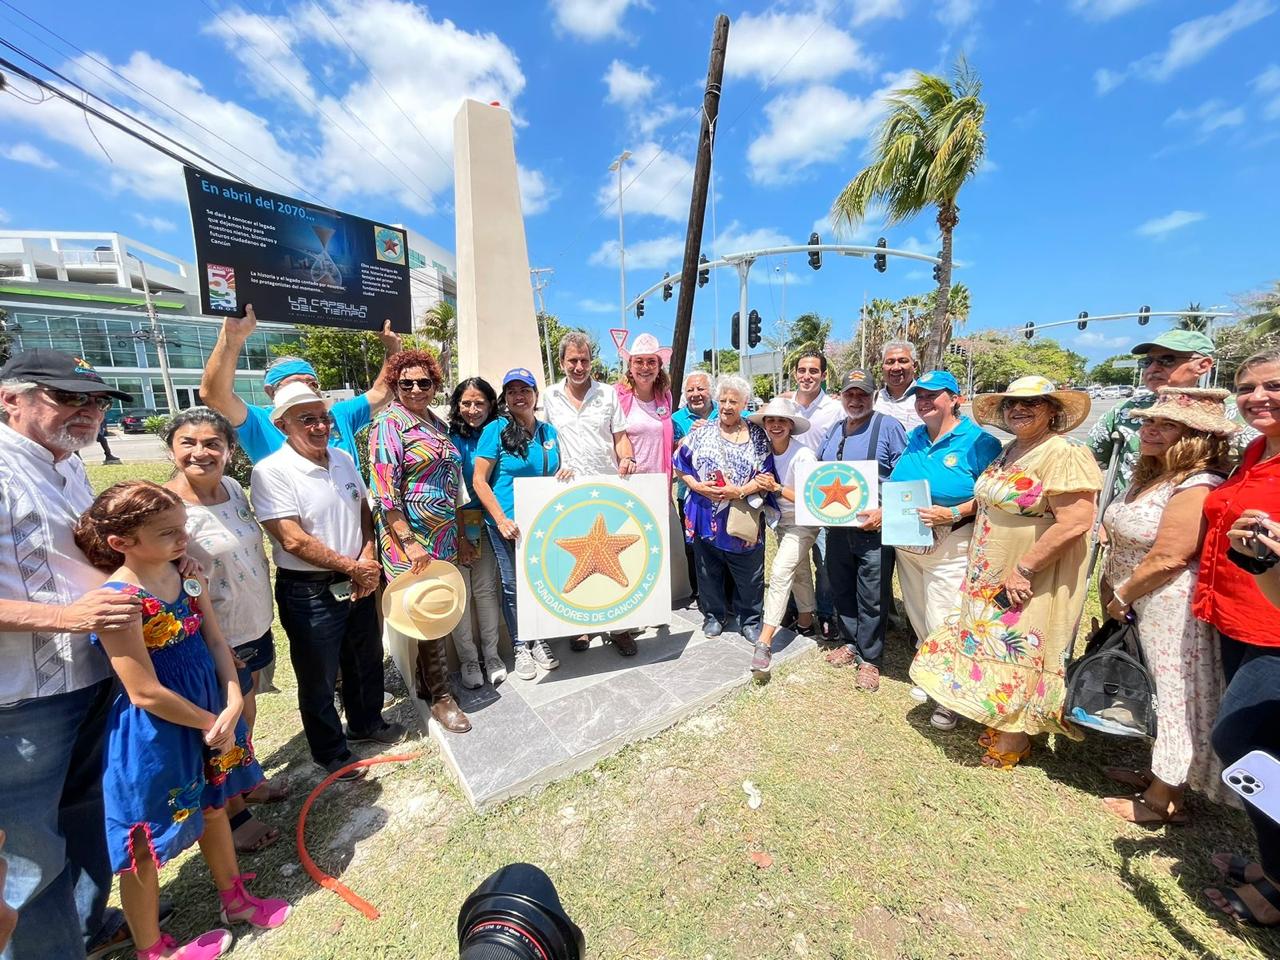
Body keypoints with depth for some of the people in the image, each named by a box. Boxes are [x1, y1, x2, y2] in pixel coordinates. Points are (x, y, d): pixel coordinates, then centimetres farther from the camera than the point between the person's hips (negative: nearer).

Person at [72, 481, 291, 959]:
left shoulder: (187, 574, -5)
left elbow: (216, 641, -3)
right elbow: (145, 693, -22)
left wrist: (232, 706, -14)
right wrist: (210, 723, -11)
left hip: (210, 714, 7)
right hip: (153, 734, -7)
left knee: (213, 808, 25)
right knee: (146, 844, 16)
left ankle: (234, 899, 48)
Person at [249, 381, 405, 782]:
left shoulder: (344, 459, 2)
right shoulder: (271, 472, -17)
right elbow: (294, 541, -21)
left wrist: (368, 558, -6)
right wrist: (352, 567, -15)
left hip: (358, 582, 6)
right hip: (309, 593, -6)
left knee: (367, 660, 23)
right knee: (319, 679, 15)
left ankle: (367, 723, 48)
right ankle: (331, 752, 38)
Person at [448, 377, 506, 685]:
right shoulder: (449, 438, -5)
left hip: (486, 521, 2)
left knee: (486, 588, 8)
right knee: (460, 592, 6)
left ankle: (491, 655, 22)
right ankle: (468, 659, 22)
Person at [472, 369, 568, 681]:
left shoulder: (548, 431, 6)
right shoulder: (496, 430, -8)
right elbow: (479, 480, -10)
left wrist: (564, 474, -7)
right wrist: (502, 520, -17)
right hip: (508, 523, -4)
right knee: (514, 585, 7)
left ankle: (539, 641, 33)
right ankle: (520, 648, 27)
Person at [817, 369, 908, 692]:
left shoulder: (888, 427, -6)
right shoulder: (834, 431, 13)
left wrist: (885, 512, -21)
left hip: (873, 529, -5)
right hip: (837, 528, 6)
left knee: (871, 599, 4)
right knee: (842, 590, 17)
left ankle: (869, 658, 19)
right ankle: (850, 643, 34)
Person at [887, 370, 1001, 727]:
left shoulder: (978, 441, -10)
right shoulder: (913, 438, 9)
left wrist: (952, 514, -24)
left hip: (949, 547, -6)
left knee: (943, 623, 1)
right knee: (918, 616, 18)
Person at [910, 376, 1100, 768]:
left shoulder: (1065, 454, -17)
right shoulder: (1010, 450, 10)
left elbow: (1075, 522, -24)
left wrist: (1024, 570, -23)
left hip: (1029, 583, -8)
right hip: (991, 579, 9)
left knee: (1018, 653, 5)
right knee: (991, 647, 17)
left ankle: (1015, 739, 25)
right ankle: (1001, 721, 35)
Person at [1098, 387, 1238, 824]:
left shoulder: (1198, 488, -19)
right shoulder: (1150, 475, 9)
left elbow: (1167, 559, -21)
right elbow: (1124, 542, 14)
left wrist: (1122, 599, -10)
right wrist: (1113, 595, 9)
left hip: (1173, 614, -9)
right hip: (1140, 610, 9)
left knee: (1176, 698, 5)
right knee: (1156, 694, 20)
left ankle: (1162, 800, 20)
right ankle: (1157, 774, 37)